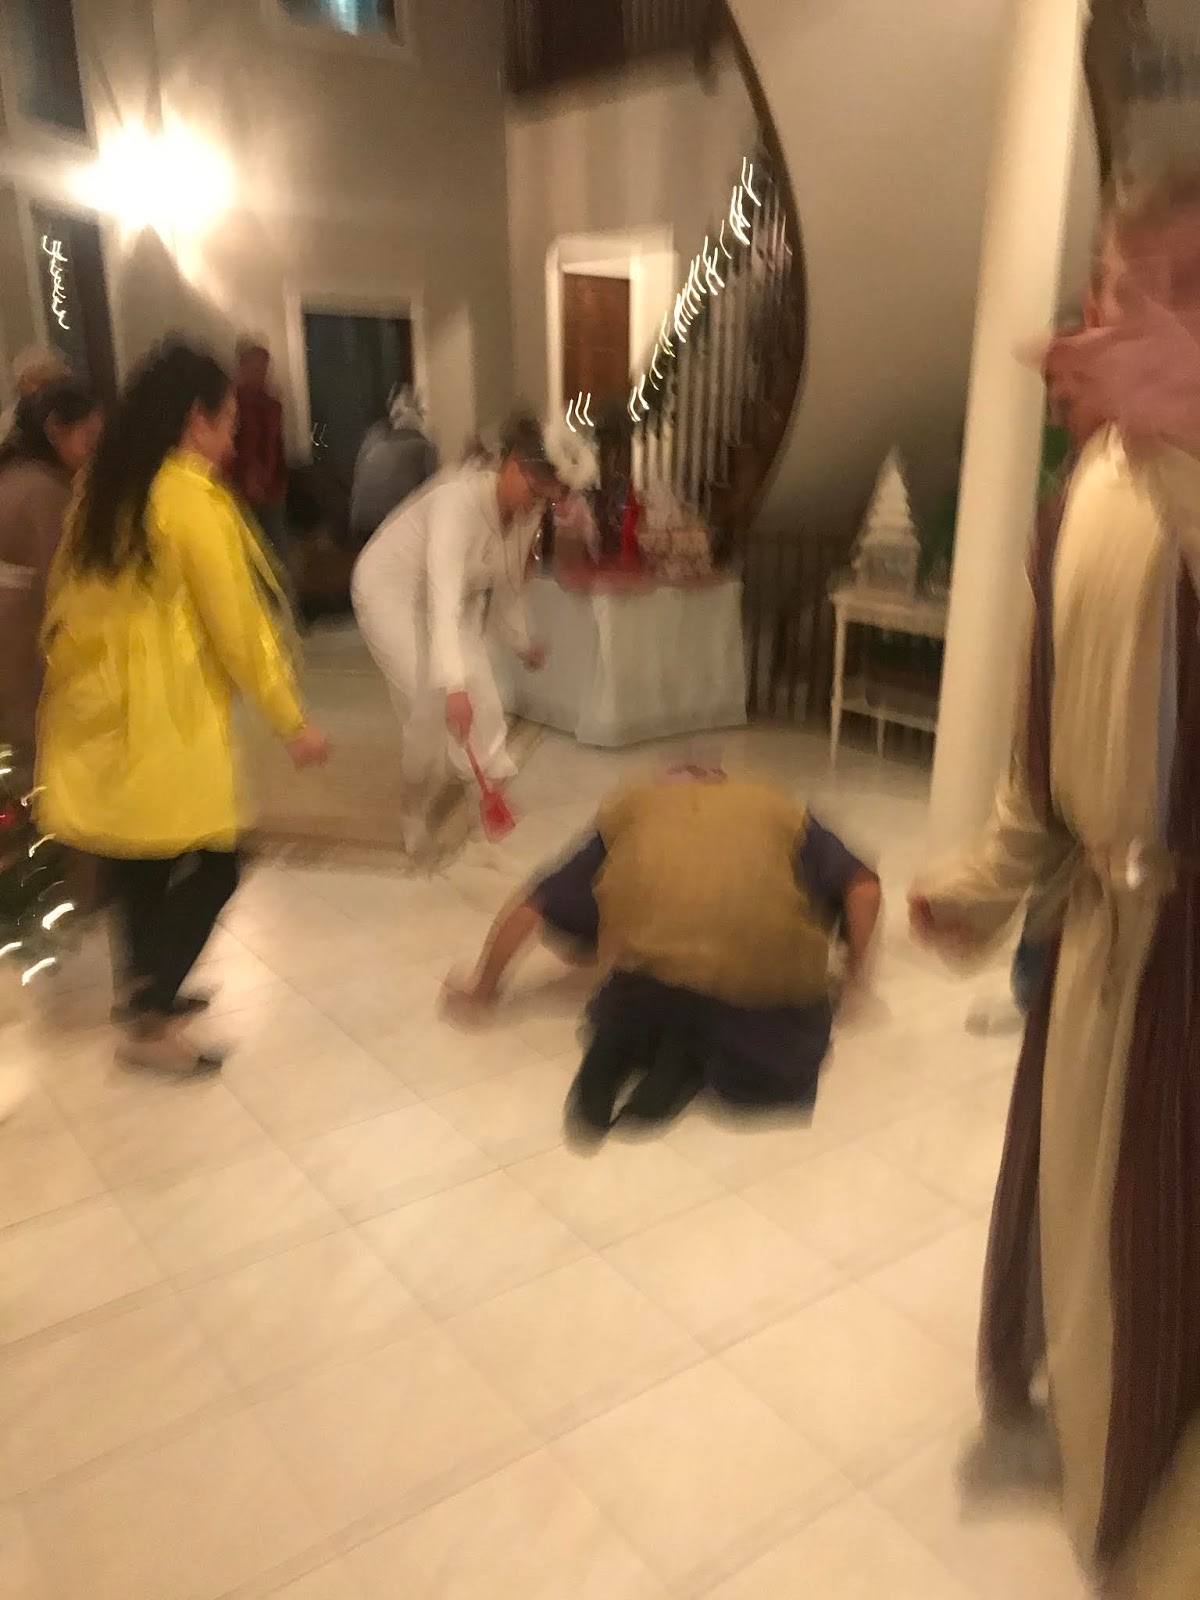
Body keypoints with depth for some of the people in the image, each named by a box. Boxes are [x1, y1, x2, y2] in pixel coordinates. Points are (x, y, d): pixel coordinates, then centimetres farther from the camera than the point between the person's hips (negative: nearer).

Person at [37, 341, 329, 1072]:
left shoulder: (103, 492, 9)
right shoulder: (194, 500, -15)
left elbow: (70, 600, 14)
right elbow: (236, 625, -14)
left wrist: (73, 685, 21)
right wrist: (292, 720, -6)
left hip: (103, 706, 9)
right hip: (165, 715, -8)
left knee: (139, 859, 19)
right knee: (212, 867, 2)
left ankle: (147, 987, 32)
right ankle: (149, 1020, 7)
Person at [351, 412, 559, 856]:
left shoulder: (526, 512, -10)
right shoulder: (460, 499, -34)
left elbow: (508, 581, 8)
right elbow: (442, 594, -44)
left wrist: (522, 642, 20)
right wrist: (453, 684, -52)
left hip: (456, 598, 7)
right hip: (391, 590, -7)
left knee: (482, 698, -4)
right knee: (435, 705, -15)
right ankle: (416, 806, 7)